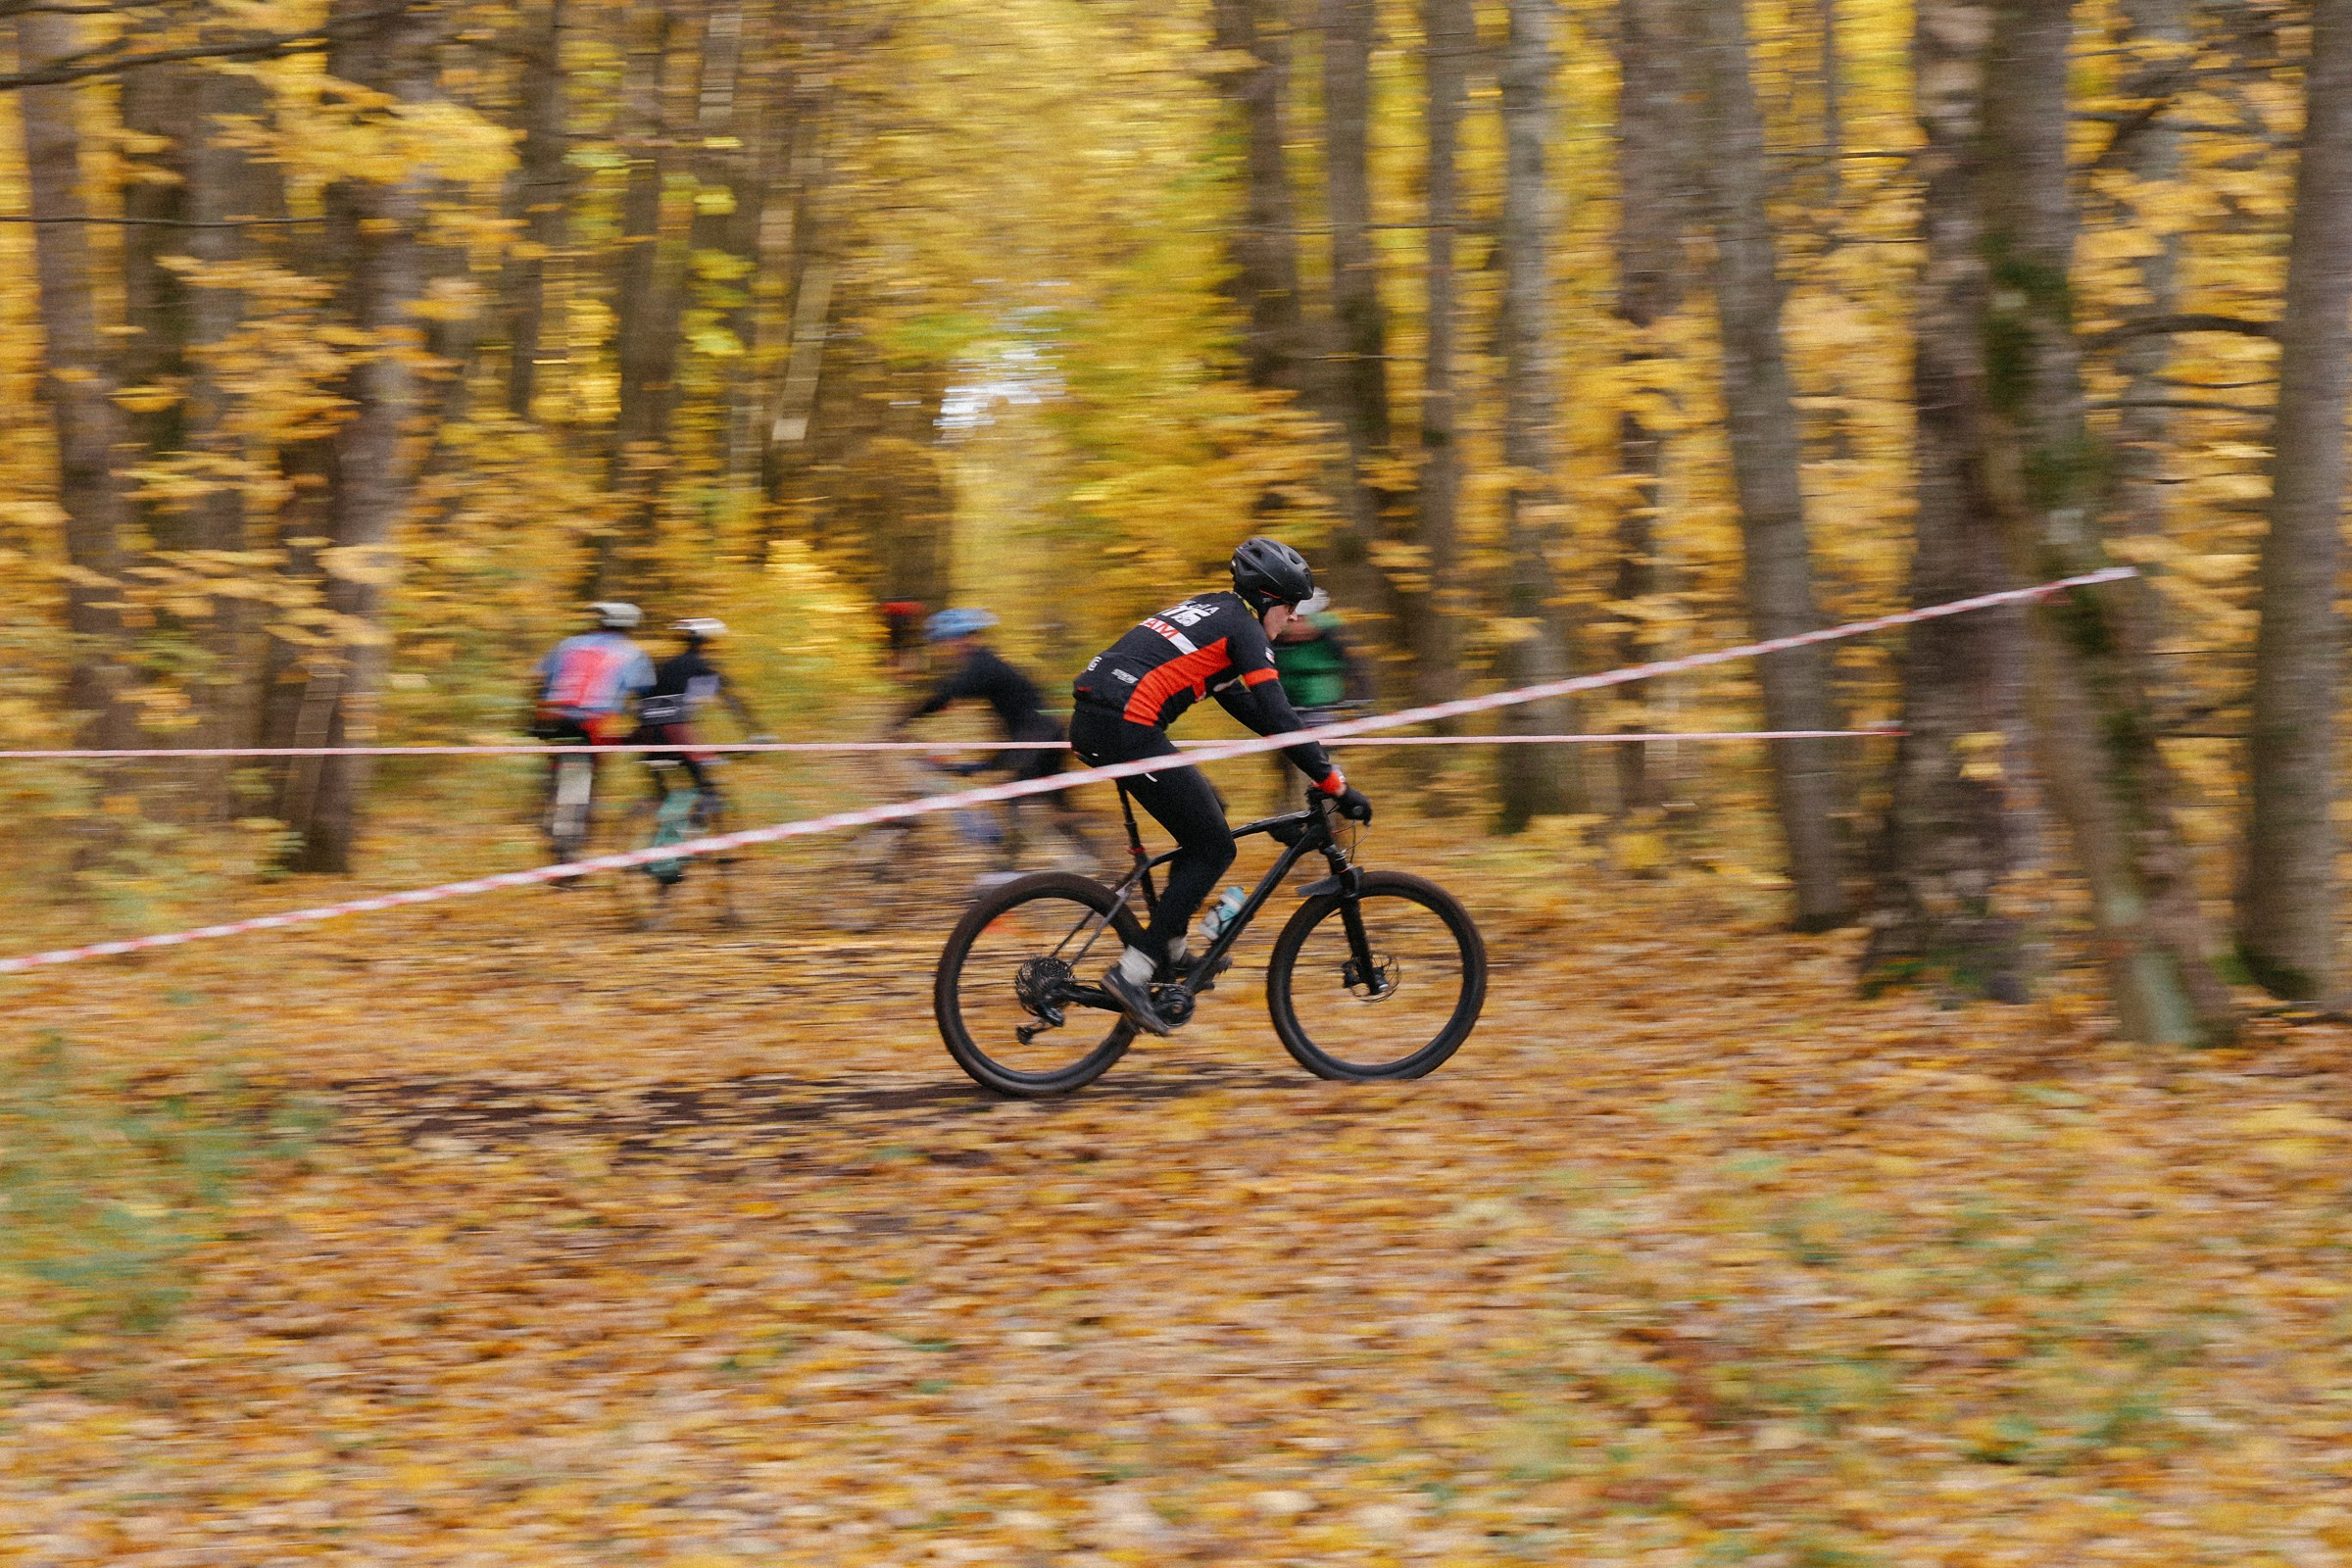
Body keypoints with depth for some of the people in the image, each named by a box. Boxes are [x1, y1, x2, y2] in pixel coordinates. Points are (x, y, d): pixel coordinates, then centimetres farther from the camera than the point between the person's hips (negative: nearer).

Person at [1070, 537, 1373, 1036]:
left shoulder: (1212, 611, 26)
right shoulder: (1244, 629, -2)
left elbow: (1240, 700, 34)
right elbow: (1278, 719, -9)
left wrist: (1313, 761, 35)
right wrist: (1336, 785, -5)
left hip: (1093, 722, 9)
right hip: (1126, 729, -9)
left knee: (1207, 812, 24)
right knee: (1214, 848, 0)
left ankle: (1170, 954, 23)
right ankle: (1132, 973, -7)